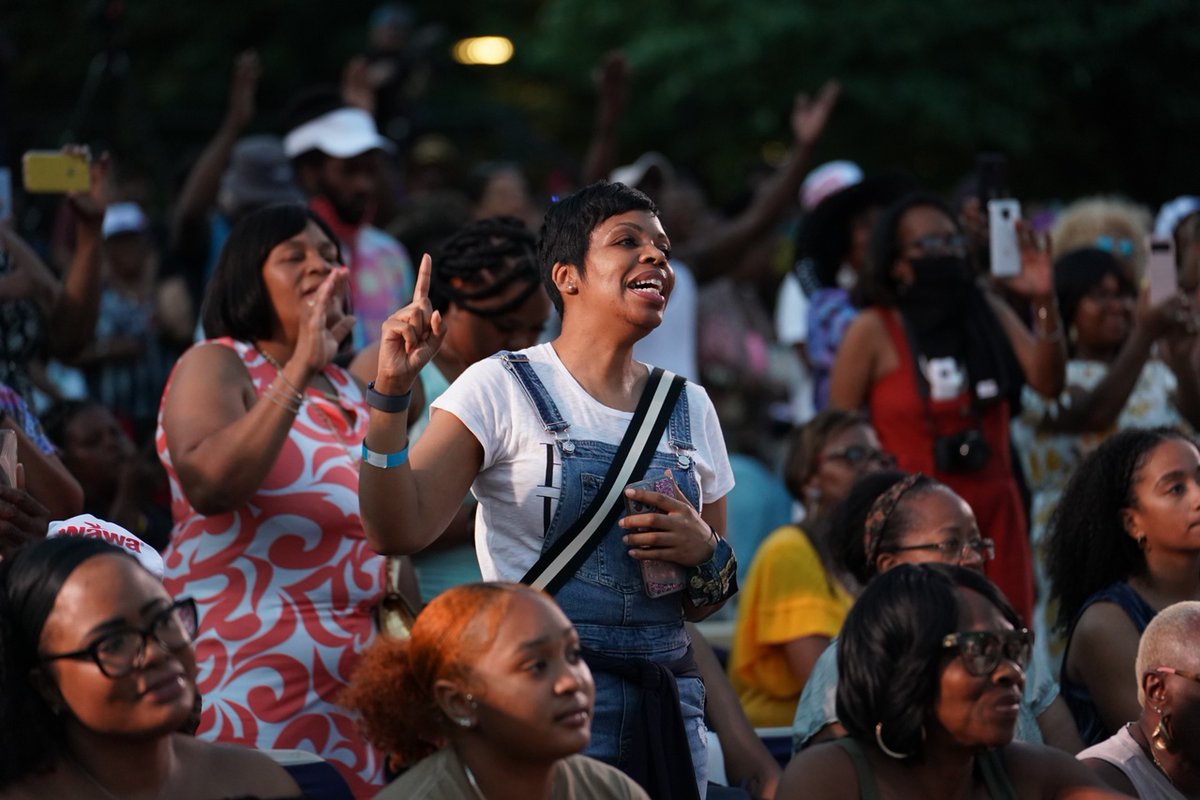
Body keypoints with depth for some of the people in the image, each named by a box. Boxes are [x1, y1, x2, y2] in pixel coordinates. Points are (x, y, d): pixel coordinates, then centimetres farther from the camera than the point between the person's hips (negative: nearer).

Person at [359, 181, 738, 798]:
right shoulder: (502, 389, -2)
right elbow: (397, 532, -13)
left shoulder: (690, 409, 13)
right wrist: (391, 393, -23)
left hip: (666, 701, 5)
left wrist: (706, 555, -4)